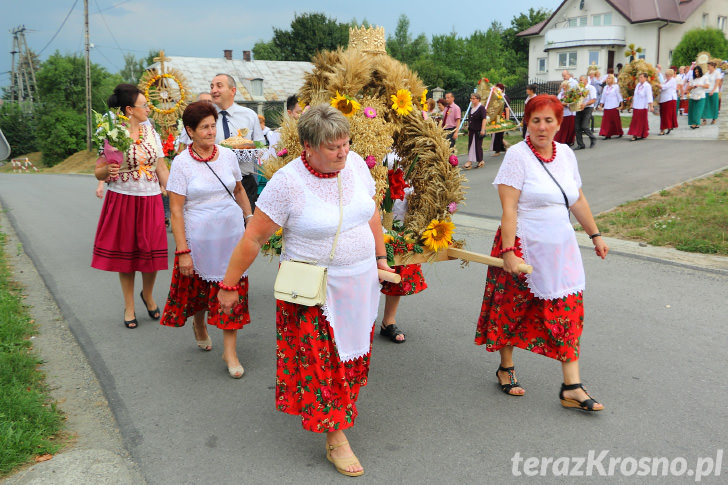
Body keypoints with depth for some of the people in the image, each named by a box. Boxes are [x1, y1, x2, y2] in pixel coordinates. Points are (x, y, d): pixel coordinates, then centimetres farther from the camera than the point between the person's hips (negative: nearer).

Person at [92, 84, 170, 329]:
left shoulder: (150, 131, 6)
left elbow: (162, 168, 9)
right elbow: (98, 172, -2)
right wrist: (107, 171, -25)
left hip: (150, 200, 3)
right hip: (122, 200, -3)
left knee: (152, 252, 3)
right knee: (125, 253, 7)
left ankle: (147, 294, 31)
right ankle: (129, 306, 24)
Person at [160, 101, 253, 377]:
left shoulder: (227, 155, 1)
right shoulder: (182, 163, -9)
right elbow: (176, 210, -11)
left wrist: (250, 218, 12)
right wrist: (182, 251, -15)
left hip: (231, 234, 2)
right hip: (199, 238, -2)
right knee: (198, 288, 15)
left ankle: (230, 350, 10)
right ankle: (199, 324, 48)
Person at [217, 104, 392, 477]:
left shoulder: (355, 164, -4)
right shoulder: (287, 182, -21)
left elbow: (372, 212, 12)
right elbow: (253, 239, -15)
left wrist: (380, 257, 14)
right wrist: (229, 285, -10)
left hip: (359, 283, 5)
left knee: (351, 352, 18)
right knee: (319, 361, 3)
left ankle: (343, 399, 47)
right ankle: (335, 439, 17)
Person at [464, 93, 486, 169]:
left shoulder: (481, 108, -10)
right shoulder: (471, 108, 13)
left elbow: (484, 119, -15)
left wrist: (482, 130, -22)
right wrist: (468, 129, 20)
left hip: (478, 131, -7)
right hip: (471, 130, 7)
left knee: (478, 145, -1)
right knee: (471, 145, 5)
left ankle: (480, 161, 8)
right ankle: (469, 161, 7)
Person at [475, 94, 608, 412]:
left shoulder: (566, 154, 8)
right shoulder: (517, 155, -11)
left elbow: (578, 200, 18)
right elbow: (508, 208, -17)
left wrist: (595, 235, 19)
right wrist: (508, 250, -22)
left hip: (560, 249, 6)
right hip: (524, 247, -5)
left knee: (568, 309, 1)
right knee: (513, 309, 7)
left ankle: (572, 387, 8)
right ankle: (506, 369, 29)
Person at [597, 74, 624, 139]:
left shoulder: (616, 86, 0)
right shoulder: (605, 87, 13)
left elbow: (619, 96, 0)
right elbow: (603, 97, 17)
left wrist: (621, 105, -3)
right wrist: (601, 105, 12)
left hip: (614, 107, -4)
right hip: (606, 107, 4)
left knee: (616, 120, 3)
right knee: (606, 121, -4)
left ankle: (620, 133, 19)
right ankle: (607, 134, -2)